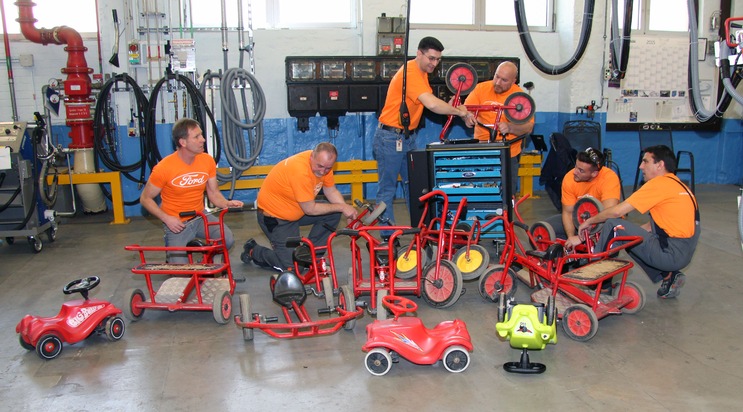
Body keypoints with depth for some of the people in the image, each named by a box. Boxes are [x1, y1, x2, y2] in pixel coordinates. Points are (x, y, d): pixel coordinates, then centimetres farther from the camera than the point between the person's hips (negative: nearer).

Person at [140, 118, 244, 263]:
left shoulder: (207, 160, -5)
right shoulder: (164, 168, -17)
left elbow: (213, 192, 4)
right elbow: (145, 199, -7)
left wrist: (227, 203, -17)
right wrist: (166, 218, -19)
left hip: (200, 217, 3)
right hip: (176, 223, -3)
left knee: (227, 239, -23)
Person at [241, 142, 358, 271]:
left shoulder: (323, 163, -9)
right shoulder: (300, 170, -33)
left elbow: (332, 191, 2)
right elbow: (310, 209, -27)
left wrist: (349, 212, -13)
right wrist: (342, 207, -21)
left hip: (295, 210, 8)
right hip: (273, 215, -8)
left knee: (334, 214, -6)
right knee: (293, 266, -12)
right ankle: (253, 251, 12)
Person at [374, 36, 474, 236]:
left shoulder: (421, 72, 11)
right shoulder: (410, 72, -20)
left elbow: (431, 103, 4)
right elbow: (433, 104, -31)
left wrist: (454, 108, -11)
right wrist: (460, 112, -19)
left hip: (408, 137, 10)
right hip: (390, 138, -10)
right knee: (387, 189, -1)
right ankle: (387, 236, 5)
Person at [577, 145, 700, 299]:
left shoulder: (660, 183, -12)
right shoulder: (676, 184, 17)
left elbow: (617, 211, -14)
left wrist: (590, 221, 1)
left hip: (672, 253, -9)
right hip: (683, 252, 9)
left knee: (612, 226, -11)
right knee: (627, 237, 22)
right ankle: (669, 275, 14)